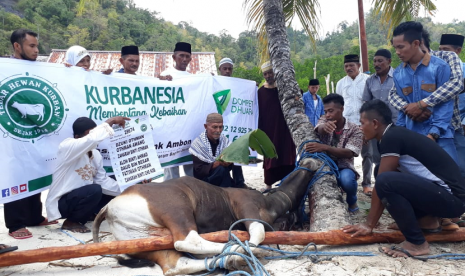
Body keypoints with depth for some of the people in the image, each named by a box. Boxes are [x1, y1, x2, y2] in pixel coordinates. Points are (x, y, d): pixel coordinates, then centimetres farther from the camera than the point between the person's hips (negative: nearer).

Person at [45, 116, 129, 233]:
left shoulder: (96, 154, 3)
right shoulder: (67, 146, -19)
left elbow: (102, 181, 2)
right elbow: (92, 139, -37)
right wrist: (111, 121, -26)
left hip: (82, 198, 8)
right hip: (61, 202, -8)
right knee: (95, 190, -30)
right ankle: (70, 222, -7)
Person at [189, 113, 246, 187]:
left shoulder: (225, 141, -4)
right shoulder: (197, 144, -17)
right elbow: (199, 170, -21)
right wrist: (217, 163, -35)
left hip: (222, 177, 5)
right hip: (204, 179, -5)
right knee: (222, 168, -32)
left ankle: (239, 187, -4)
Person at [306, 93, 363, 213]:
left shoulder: (354, 129, -8)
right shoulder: (324, 120, 0)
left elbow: (349, 153, -22)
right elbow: (319, 130, -25)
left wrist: (325, 147, -39)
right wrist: (325, 127, -53)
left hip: (343, 167, -3)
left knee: (347, 179, -37)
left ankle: (351, 201, 0)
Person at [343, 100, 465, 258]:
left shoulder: (391, 137, -15)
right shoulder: (397, 135, 13)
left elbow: (382, 184, -14)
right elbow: (392, 176, 17)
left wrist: (369, 225, -5)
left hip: (451, 198, -10)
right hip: (442, 194, 10)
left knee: (385, 181, -26)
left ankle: (417, 244, -12)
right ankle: (427, 221, 15)